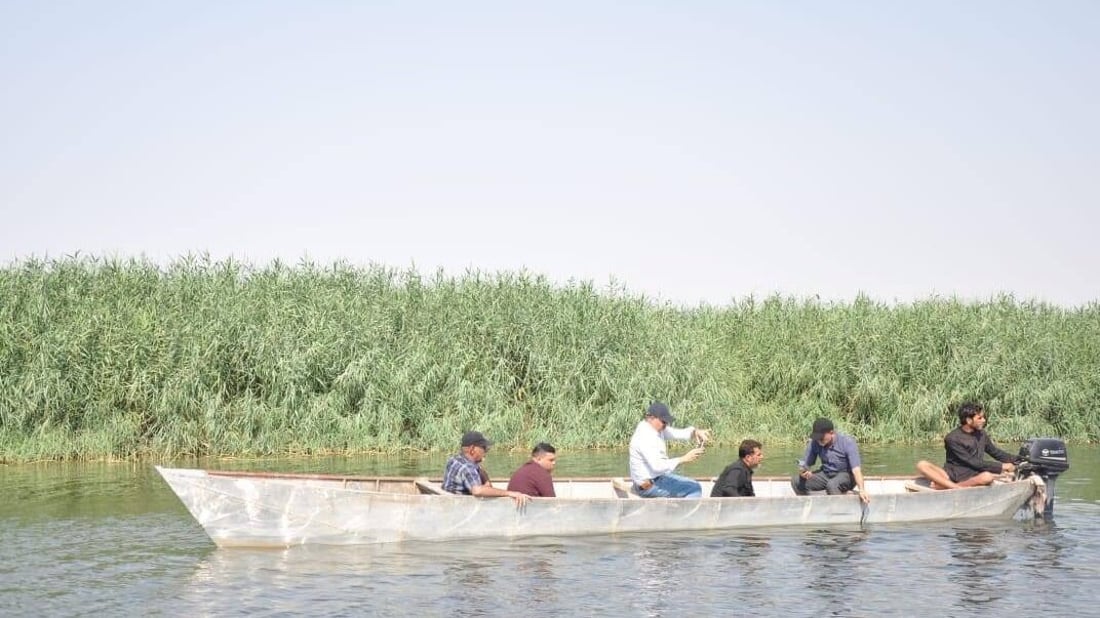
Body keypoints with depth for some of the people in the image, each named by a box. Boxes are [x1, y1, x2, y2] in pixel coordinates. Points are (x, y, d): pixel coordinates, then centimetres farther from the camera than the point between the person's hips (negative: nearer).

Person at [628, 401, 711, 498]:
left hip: (658, 477, 11)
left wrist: (696, 432, -19)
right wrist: (683, 459, -36)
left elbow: (677, 433, 1)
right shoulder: (644, 437, -26)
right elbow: (657, 466, -34)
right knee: (695, 489, -12)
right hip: (649, 486, -11)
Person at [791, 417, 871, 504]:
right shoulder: (814, 443, -13)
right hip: (826, 474, 5)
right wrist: (803, 472, -28)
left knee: (832, 485, -40)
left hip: (846, 475, -5)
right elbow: (805, 464, -2)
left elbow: (856, 469, -34)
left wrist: (862, 490, -49)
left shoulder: (847, 443, -25)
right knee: (796, 481, -17)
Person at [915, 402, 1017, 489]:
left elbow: (997, 453, 22)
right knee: (922, 465, -29)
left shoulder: (981, 434, 7)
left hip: (971, 477, 3)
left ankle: (942, 486, -30)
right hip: (951, 475, -3)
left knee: (987, 477, -34)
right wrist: (1001, 467, -10)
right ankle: (955, 487, -44)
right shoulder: (952, 438, -10)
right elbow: (972, 463, -11)